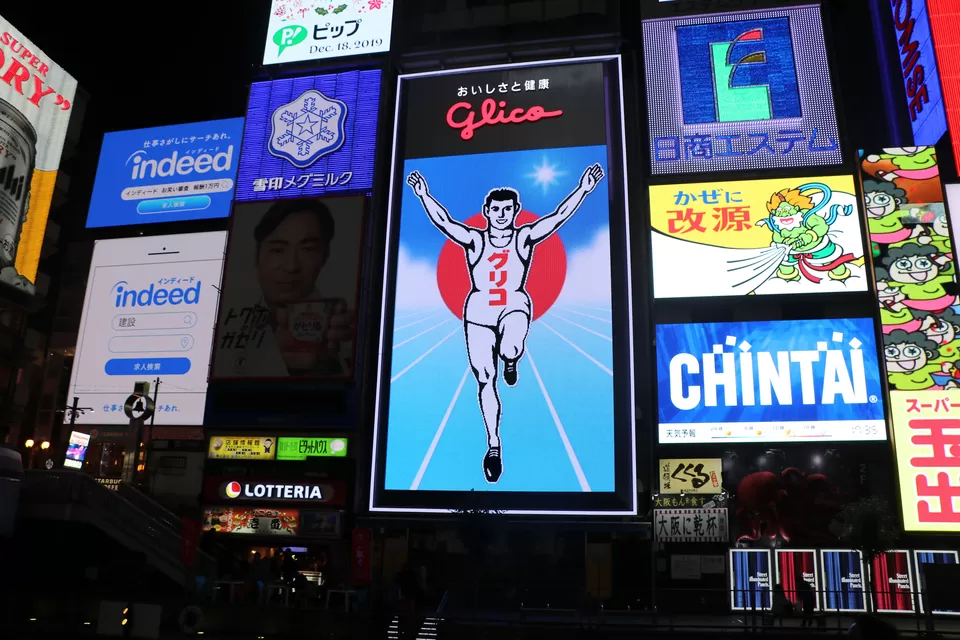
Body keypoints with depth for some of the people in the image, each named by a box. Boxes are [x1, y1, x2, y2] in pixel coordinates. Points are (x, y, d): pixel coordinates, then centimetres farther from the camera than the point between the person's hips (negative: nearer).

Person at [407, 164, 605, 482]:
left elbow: (558, 216, -7)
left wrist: (583, 189, -14)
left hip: (515, 306, -1)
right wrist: (424, 195, -16)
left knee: (510, 349, -36)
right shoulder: (475, 240, 2)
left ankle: (511, 360, 5)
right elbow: (444, 222, -7)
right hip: (478, 312, 1)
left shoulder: (524, 238, 1)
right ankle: (493, 444, 16)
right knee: (484, 381, 2)